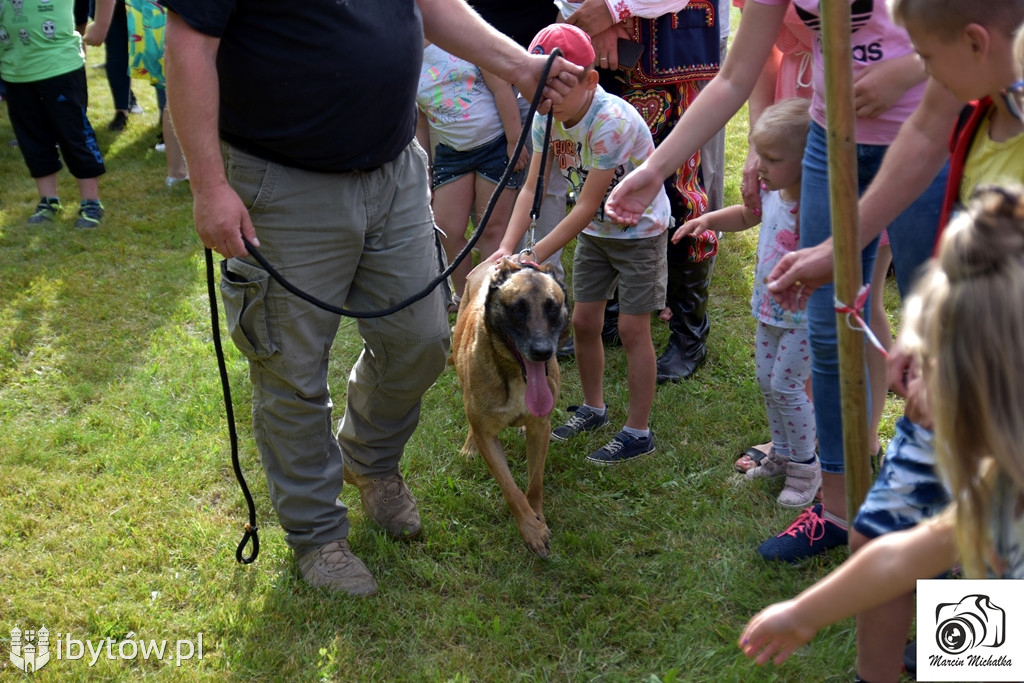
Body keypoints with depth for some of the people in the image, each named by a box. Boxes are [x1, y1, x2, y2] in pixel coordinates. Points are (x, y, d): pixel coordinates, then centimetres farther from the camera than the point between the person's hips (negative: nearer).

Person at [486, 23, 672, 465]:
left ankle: (638, 432, 6)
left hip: (640, 230, -6)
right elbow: (531, 187, -15)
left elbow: (586, 207, -31)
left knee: (632, 327, -4)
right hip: (594, 231, 7)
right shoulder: (546, 117, -12)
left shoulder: (613, 122, -33)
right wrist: (507, 247, -29)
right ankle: (593, 408, 30)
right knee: (584, 321, 9)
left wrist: (534, 257, -31)